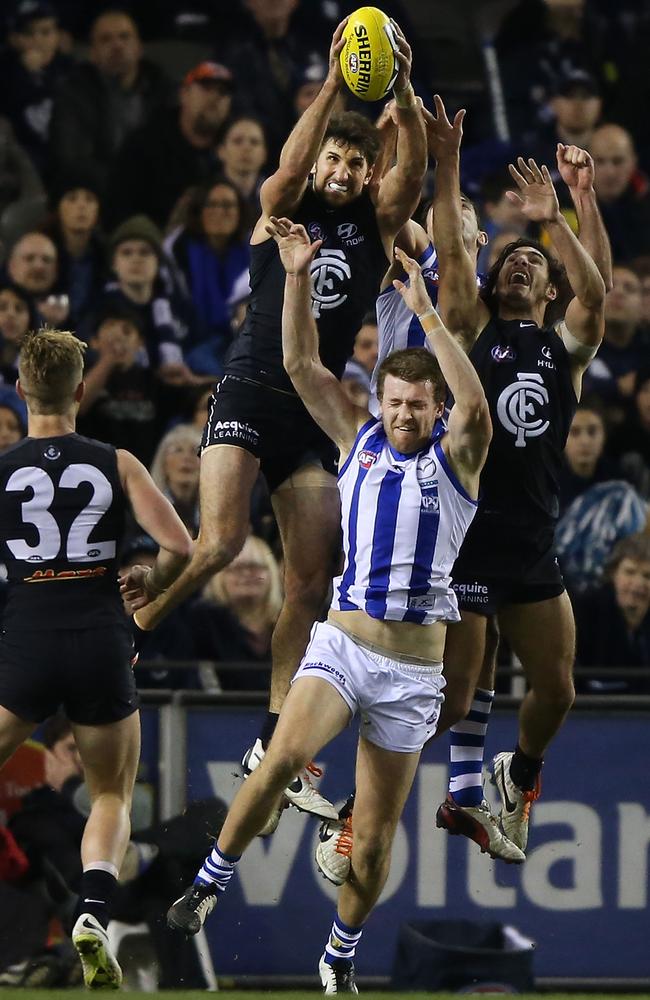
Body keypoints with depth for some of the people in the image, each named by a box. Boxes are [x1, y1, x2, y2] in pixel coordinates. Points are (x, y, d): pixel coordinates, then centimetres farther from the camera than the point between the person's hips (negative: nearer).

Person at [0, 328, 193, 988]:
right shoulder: (117, 465, 2)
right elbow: (181, 547, -4)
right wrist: (150, 584, 17)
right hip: (103, 647, 1)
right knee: (113, 796, 15)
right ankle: (93, 915, -9)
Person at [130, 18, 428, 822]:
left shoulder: (377, 224, 10)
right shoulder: (283, 208, 4)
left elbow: (413, 170, -8)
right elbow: (290, 166, -18)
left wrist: (404, 97, -25)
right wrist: (333, 85, -30)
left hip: (314, 411, 4)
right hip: (249, 389, -4)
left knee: (310, 584, 2)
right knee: (219, 542, -24)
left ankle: (275, 747, 8)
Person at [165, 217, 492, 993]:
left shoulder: (455, 457, 1)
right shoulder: (359, 439, 8)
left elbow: (475, 405, -20)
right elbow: (301, 365, 1)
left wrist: (425, 313, -24)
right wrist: (297, 279, -11)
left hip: (414, 669, -1)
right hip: (341, 643, 1)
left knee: (375, 837, 4)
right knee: (283, 757, -28)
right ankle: (213, 879, -11)